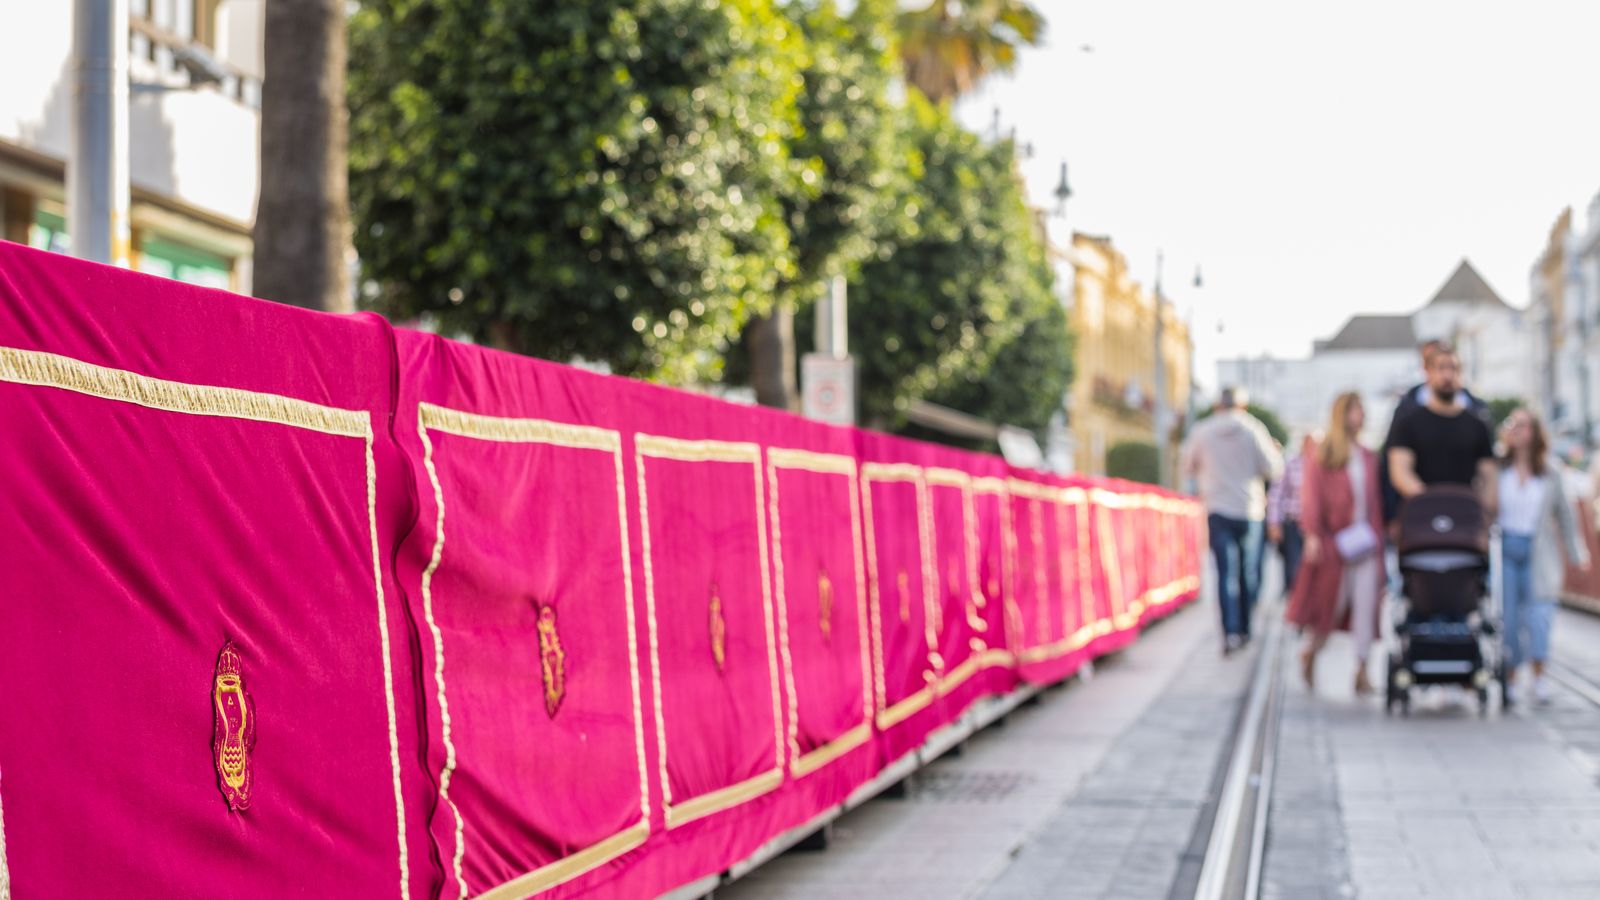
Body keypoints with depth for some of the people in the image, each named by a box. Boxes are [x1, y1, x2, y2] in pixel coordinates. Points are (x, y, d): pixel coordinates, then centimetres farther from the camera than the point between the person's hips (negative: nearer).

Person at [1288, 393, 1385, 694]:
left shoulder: (1369, 458, 13)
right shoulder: (1321, 457, 0)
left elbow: (1375, 501, 14)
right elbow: (1311, 496, -4)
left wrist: (1379, 538, 9)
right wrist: (1312, 534, -12)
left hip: (1365, 540, 4)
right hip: (1334, 541, -4)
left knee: (1365, 604, -3)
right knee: (1332, 600, 2)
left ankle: (1361, 671, -2)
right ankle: (1310, 653, 28)